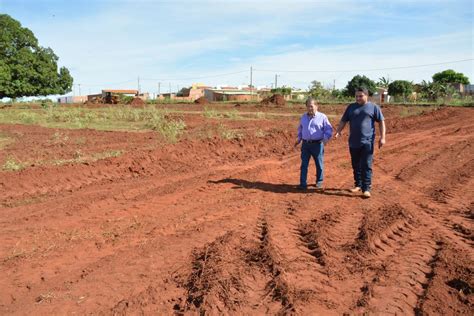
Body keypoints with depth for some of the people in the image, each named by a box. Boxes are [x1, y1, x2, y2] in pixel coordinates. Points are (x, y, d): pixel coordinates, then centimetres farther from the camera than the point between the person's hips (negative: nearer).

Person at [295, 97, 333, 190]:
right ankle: (303, 183, 7)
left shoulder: (322, 117, -3)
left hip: (317, 144, -3)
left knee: (319, 164, 7)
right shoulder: (303, 117, 11)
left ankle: (319, 182, 22)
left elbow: (329, 129, -3)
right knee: (304, 164, 2)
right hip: (305, 144, 3)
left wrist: (326, 139, -17)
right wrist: (298, 139, 15)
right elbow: (300, 129, 24)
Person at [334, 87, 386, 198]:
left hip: (367, 142, -4)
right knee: (356, 165, 11)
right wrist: (338, 131, -6)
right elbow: (343, 121, 12)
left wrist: (382, 137, -4)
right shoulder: (351, 107, 12)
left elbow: (381, 122, 3)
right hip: (353, 142, 4)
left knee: (366, 166, -6)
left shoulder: (373, 107, 3)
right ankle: (358, 185, 24)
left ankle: (366, 189, -3)